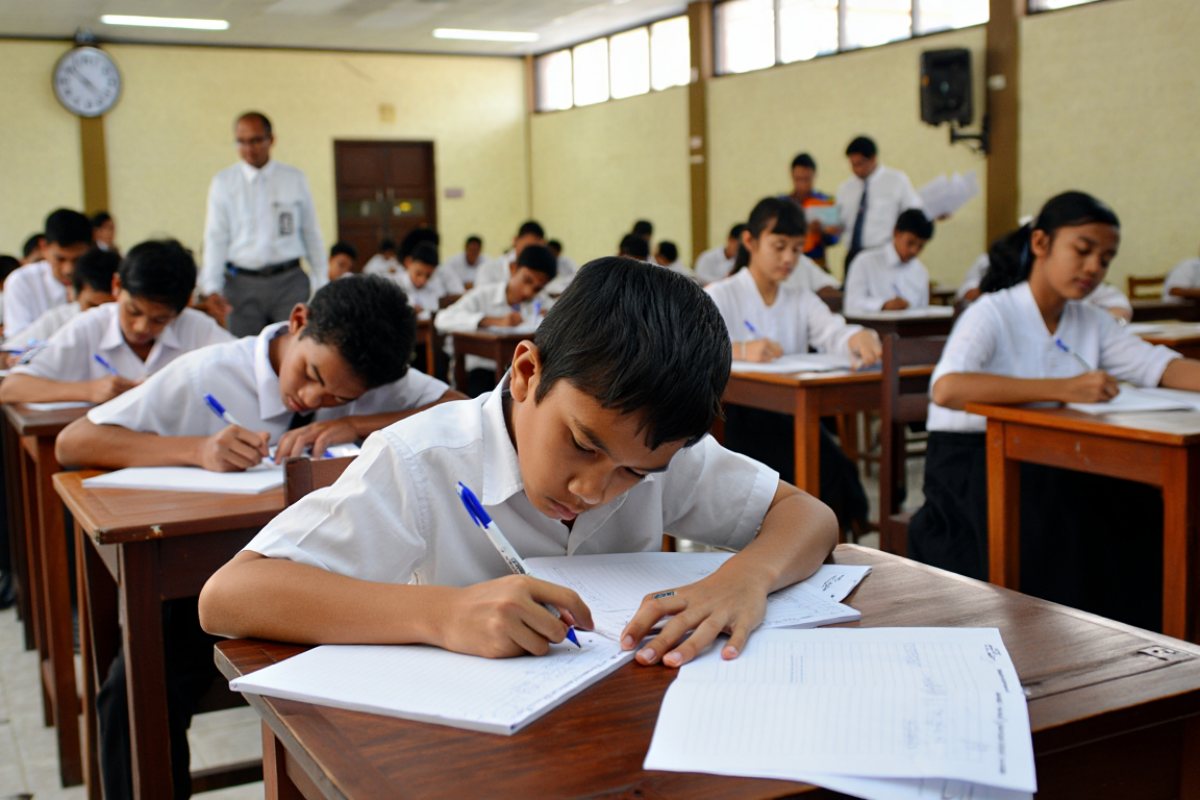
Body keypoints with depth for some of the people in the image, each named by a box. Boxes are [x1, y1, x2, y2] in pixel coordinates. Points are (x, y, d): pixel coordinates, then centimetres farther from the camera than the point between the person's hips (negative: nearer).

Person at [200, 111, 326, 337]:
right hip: (242, 283, 0)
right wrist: (211, 287, -10)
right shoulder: (223, 182, 5)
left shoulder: (295, 179, 7)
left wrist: (320, 283, 8)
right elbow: (215, 238, 1)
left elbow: (311, 233, 10)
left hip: (289, 281, 0)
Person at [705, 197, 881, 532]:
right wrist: (740, 350, -37)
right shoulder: (720, 296, 3)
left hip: (792, 416, 5)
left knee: (836, 469, -24)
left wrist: (860, 338, -30)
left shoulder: (802, 301, 17)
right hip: (738, 415, -4)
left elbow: (834, 334, -4)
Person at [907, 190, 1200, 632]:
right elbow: (946, 389, -30)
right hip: (970, 459, -6)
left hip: (1050, 462, 6)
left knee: (1142, 507, -19)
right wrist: (1063, 389, -35)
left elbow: (1161, 367, 0)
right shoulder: (993, 314, -11)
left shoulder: (1091, 322, 11)